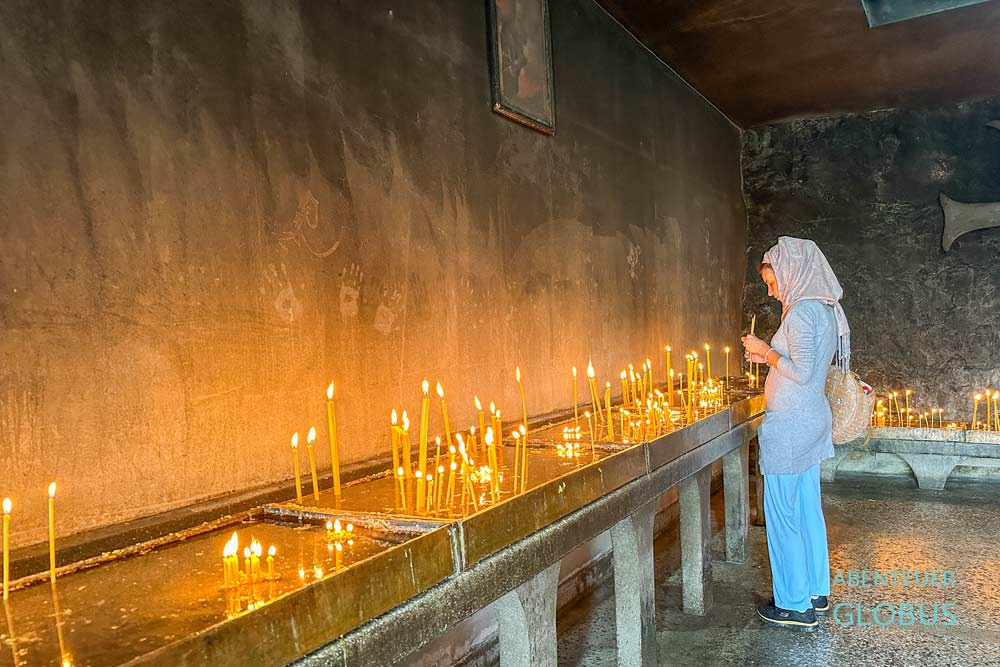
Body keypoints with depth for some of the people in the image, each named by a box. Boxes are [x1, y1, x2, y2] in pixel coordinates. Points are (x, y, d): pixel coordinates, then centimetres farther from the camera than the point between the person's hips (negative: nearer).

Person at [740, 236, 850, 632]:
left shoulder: (801, 312, -18)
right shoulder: (825, 309, 11)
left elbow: (801, 372, -23)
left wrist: (766, 350, -10)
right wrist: (769, 357, 11)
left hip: (789, 424, -10)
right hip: (813, 420, 10)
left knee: (782, 513, 1)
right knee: (808, 509, 18)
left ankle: (795, 606, 11)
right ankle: (816, 592, 30)